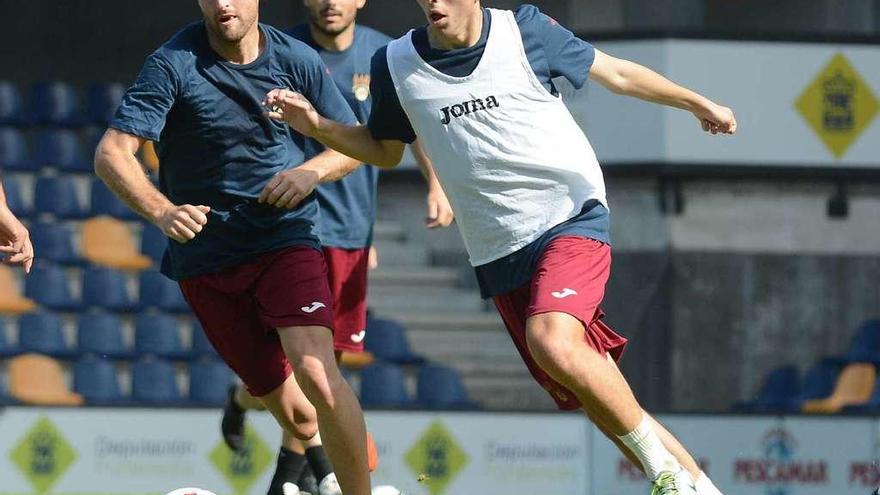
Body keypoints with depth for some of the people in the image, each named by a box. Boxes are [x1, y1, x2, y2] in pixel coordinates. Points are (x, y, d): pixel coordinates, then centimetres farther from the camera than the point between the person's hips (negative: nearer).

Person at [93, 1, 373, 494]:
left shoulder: (298, 60, -2)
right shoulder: (174, 65, -10)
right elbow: (112, 153, -16)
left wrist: (313, 171, -12)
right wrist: (163, 212, -34)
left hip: (286, 237, 0)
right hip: (206, 257, 0)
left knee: (315, 373, -26)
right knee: (298, 418, 4)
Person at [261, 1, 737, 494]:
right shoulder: (395, 65, 1)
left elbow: (615, 73, 8)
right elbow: (385, 151, 18)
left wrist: (698, 103, 13)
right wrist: (317, 126, 2)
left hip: (572, 217, -4)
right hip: (499, 254, 4)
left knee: (552, 341, -30)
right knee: (588, 393, 2)